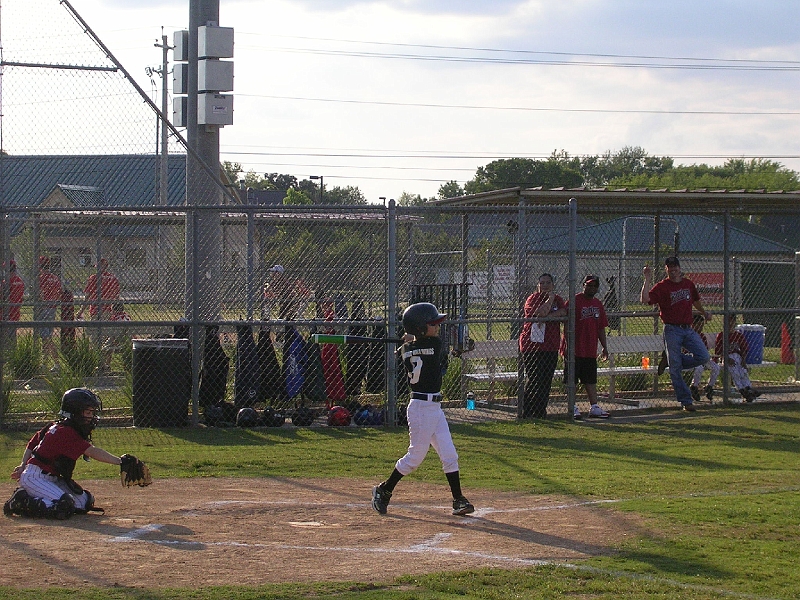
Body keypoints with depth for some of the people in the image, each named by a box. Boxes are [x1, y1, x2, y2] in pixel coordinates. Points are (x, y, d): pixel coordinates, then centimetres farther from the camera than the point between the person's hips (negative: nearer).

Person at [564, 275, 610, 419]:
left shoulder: (598, 304, 14)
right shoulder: (574, 301, -8)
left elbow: (601, 328, 18)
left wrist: (604, 347, 14)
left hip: (590, 350, 7)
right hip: (575, 350, -7)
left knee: (591, 380, 10)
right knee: (571, 380, -1)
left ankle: (594, 407, 13)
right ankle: (573, 408, 3)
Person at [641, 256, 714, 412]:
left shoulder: (689, 284, 10)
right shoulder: (662, 287, -6)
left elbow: (696, 301, 30)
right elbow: (645, 299, -20)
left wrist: (705, 313, 43)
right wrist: (648, 280, -24)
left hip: (688, 329, 5)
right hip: (672, 330, -5)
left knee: (704, 357, -10)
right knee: (675, 369, -3)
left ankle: (670, 362, 12)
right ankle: (686, 401, 5)